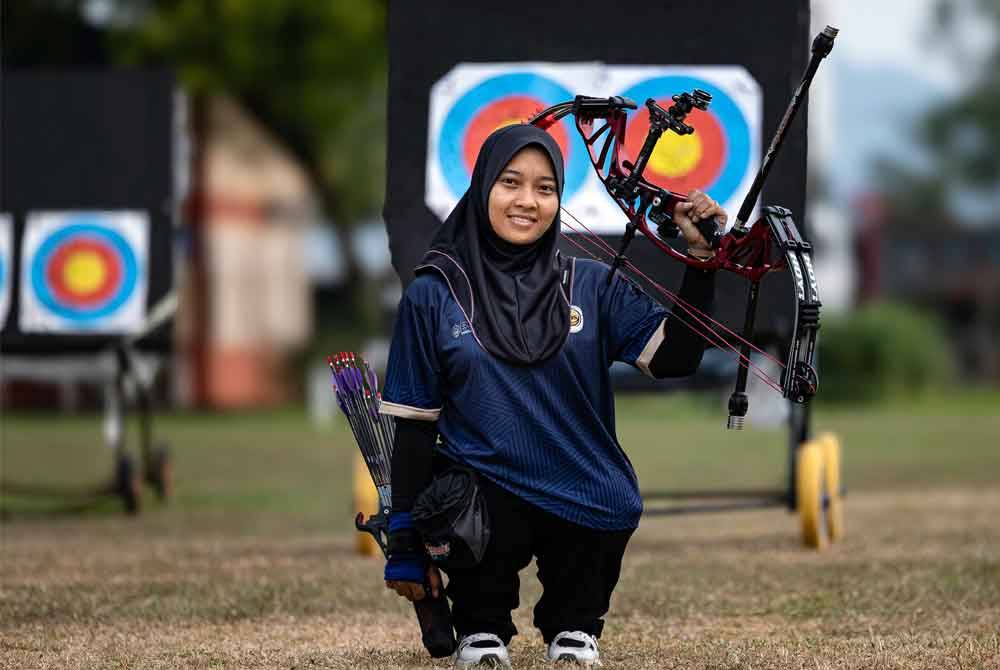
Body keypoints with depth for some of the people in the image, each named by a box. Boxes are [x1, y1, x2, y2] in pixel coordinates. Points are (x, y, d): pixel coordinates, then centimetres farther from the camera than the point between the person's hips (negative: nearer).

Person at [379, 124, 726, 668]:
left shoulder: (592, 287, 9)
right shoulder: (433, 295, 4)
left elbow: (674, 357, 0)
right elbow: (413, 427, 5)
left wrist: (700, 258, -9)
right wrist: (406, 547, 1)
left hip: (587, 507, 2)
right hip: (485, 496, -2)